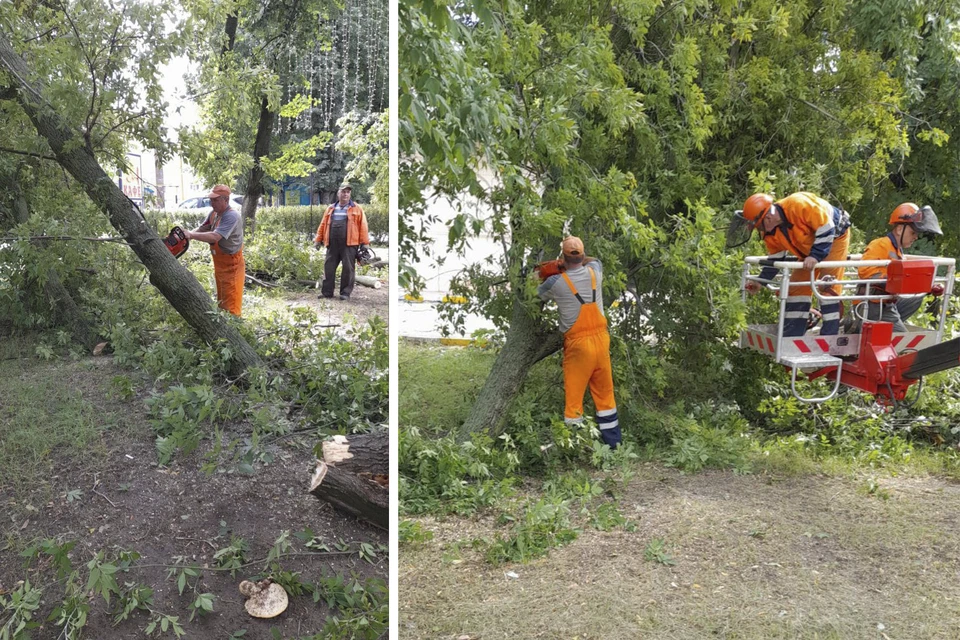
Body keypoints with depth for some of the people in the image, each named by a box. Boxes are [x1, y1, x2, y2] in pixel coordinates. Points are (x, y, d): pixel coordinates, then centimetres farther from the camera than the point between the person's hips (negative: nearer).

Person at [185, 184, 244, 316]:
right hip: (219, 264, 9)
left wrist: (191, 235, -34)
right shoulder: (214, 214, 5)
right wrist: (187, 234, -13)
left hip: (231, 266, -9)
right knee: (222, 302, 21)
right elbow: (202, 229, 7)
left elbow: (215, 237, -34)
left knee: (230, 305, -5)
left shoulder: (232, 216, -24)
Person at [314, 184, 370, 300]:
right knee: (329, 267, 4)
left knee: (348, 268, -1)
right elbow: (323, 225, 16)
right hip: (332, 244, 3)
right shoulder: (330, 209, 16)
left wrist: (365, 243, -6)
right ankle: (327, 292, 12)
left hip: (349, 244, -3)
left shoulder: (356, 209, 5)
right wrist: (318, 240, 11)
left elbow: (363, 226, 0)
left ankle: (345, 293, 8)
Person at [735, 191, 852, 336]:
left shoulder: (799, 205, -38)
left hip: (834, 236, -7)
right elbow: (776, 257, 0)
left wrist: (815, 256, -37)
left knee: (827, 286, -15)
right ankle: (790, 336, 8)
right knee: (797, 286, 3)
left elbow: (826, 228, -32)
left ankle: (829, 336, -11)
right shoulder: (770, 232, -14)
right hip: (809, 247, 7)